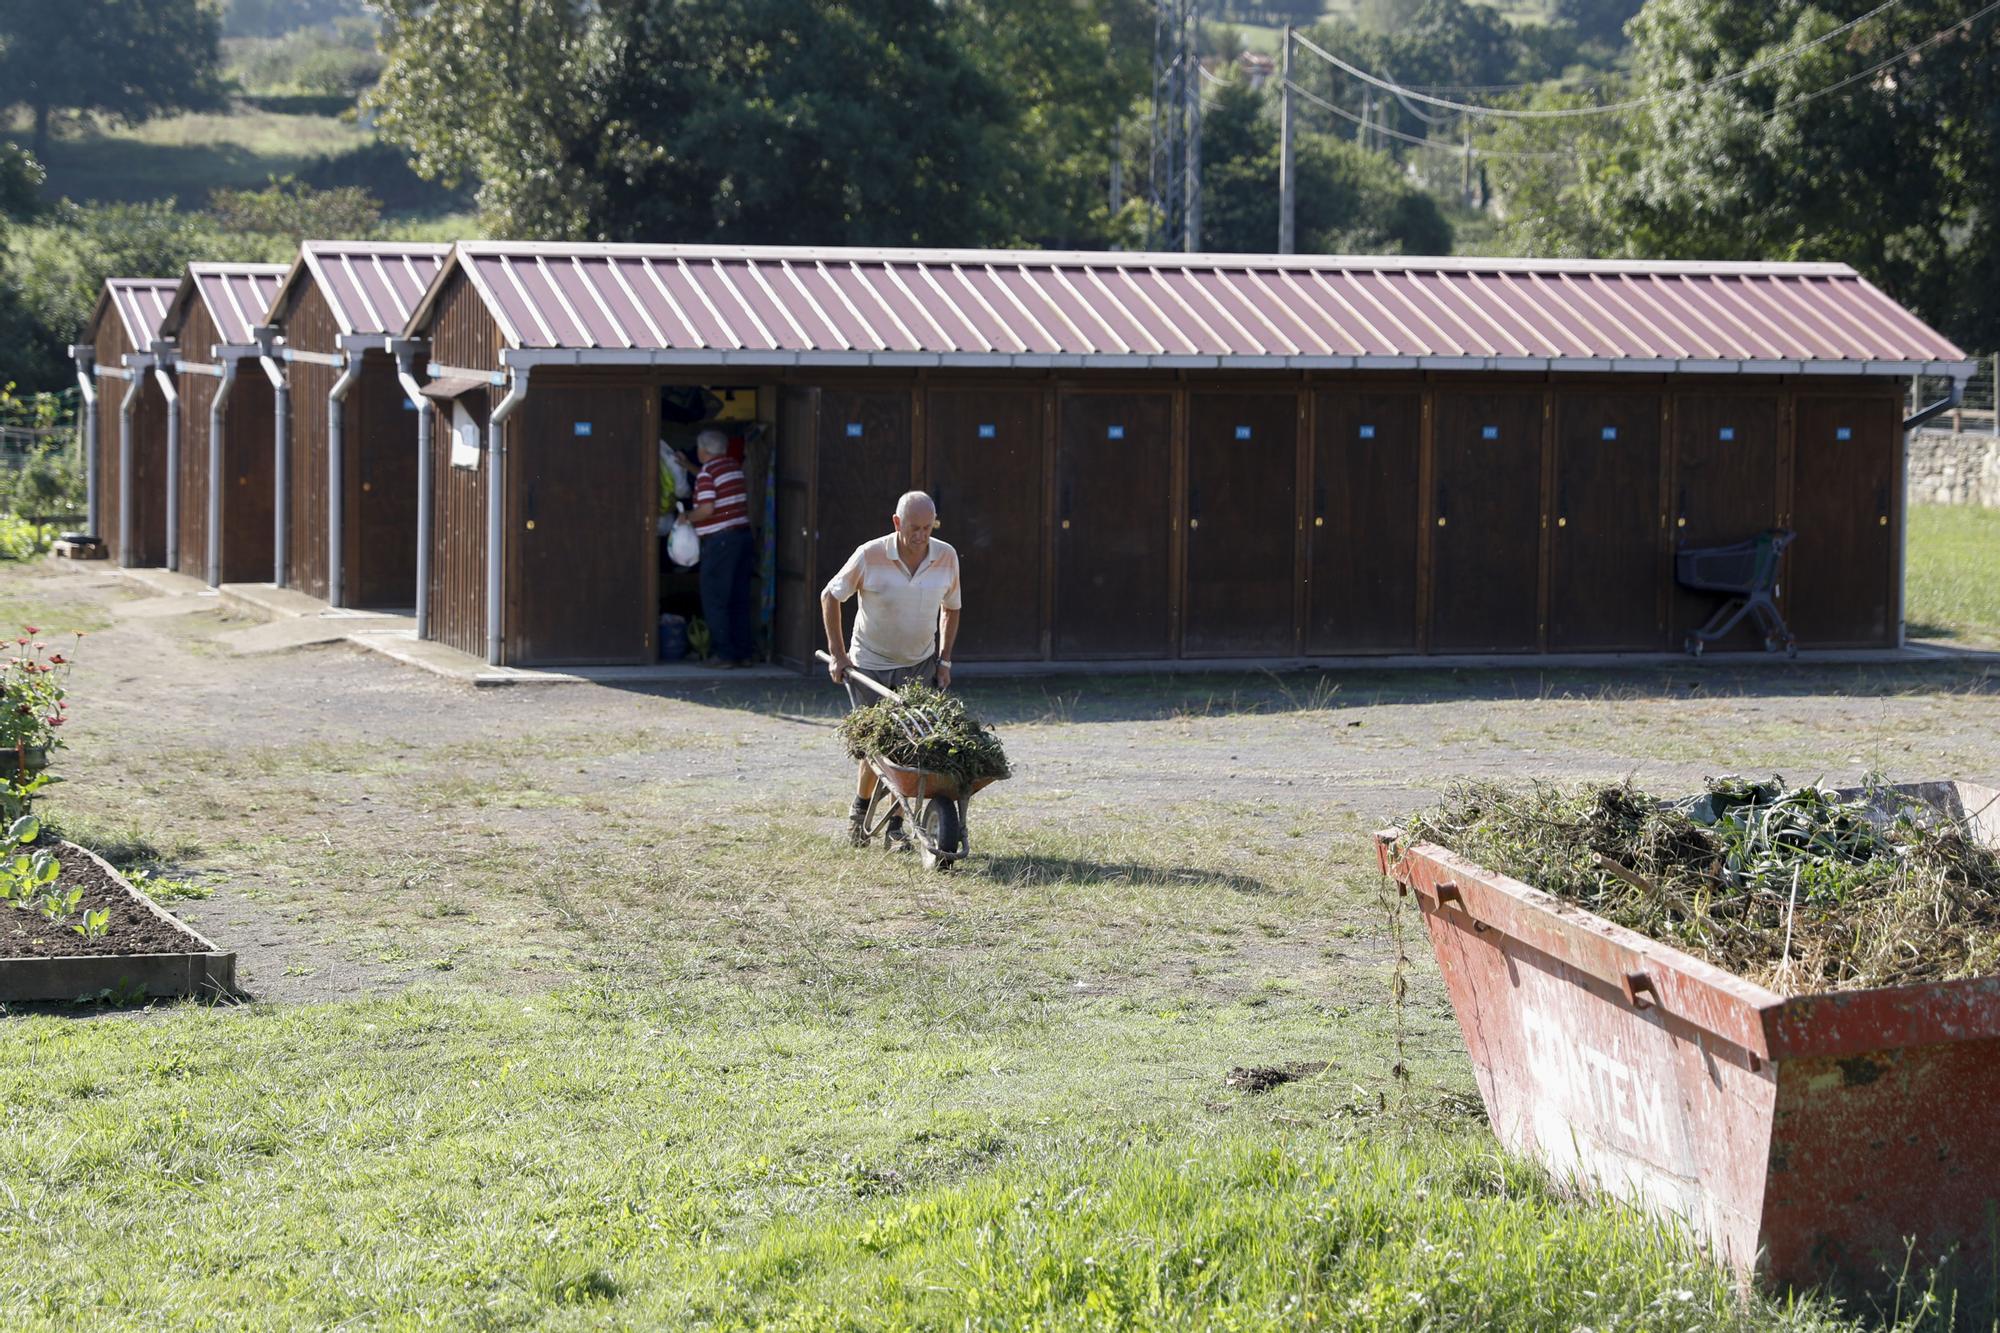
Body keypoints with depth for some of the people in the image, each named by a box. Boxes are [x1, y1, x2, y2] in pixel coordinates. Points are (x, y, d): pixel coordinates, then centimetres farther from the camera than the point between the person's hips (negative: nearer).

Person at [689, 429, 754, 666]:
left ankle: (726, 655, -3)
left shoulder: (706, 473, -11)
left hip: (720, 539, -8)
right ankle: (744, 652, 12)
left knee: (714, 600, 0)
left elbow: (707, 509, -20)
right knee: (740, 599, 12)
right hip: (743, 532, 8)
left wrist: (687, 517, -2)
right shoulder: (735, 467, 13)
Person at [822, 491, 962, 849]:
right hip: (869, 665, -2)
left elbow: (950, 608, 9)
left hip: (919, 665, 2)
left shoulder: (946, 558, -8)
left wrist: (944, 659, 4)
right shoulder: (870, 556, -18)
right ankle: (860, 809, 26)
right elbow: (830, 596, -5)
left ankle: (896, 827, 6)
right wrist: (837, 654, -5)